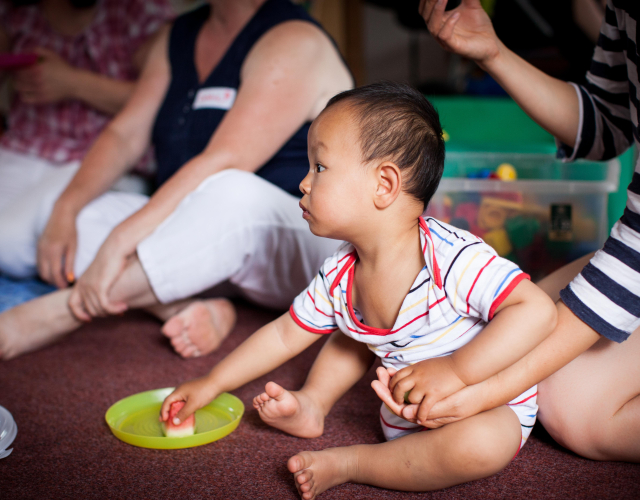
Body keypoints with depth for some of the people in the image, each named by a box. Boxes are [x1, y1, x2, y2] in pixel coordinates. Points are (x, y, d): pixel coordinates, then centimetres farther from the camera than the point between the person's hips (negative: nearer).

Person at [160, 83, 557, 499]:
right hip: (404, 415, 6)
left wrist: (455, 370, -38)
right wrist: (212, 384, 8)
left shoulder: (455, 259, -31)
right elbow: (284, 335, 4)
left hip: (490, 408, -6)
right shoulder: (338, 279, -8)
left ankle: (349, 463, -19)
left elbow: (537, 310, -35)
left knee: (477, 446, -37)